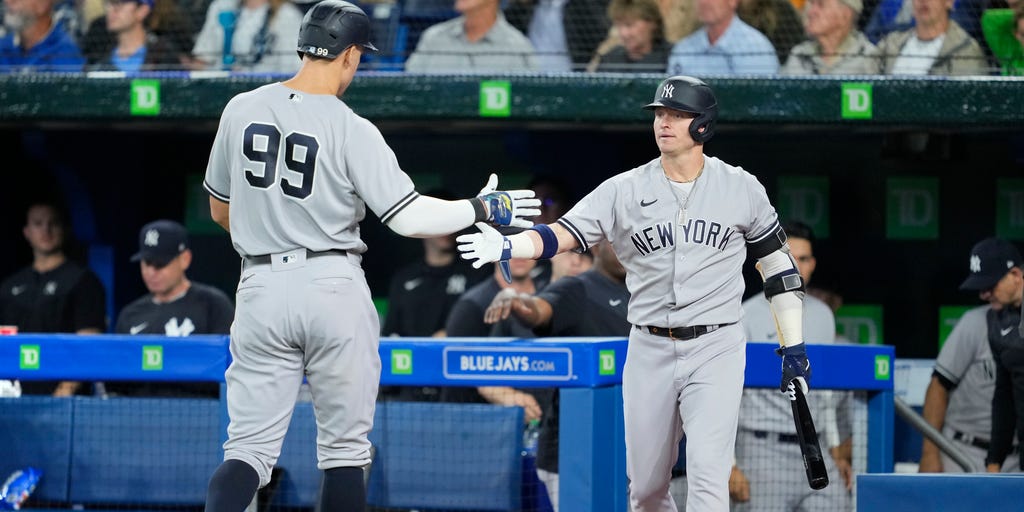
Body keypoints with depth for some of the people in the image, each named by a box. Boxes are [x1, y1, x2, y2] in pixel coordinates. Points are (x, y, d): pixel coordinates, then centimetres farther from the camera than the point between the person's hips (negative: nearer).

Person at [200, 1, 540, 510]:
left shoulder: (240, 110, 2)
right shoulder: (351, 130, -10)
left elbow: (219, 208, 14)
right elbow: (409, 218, -14)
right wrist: (482, 208, 1)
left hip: (261, 290, 3)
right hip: (334, 288, -3)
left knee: (249, 446, 2)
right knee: (344, 448, 10)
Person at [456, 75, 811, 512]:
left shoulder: (741, 189, 0)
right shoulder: (624, 190, 1)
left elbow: (778, 263, 9)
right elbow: (561, 235, -8)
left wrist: (794, 346, 6)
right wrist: (508, 246, -28)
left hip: (715, 349, -2)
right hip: (649, 352, 2)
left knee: (707, 472, -17)